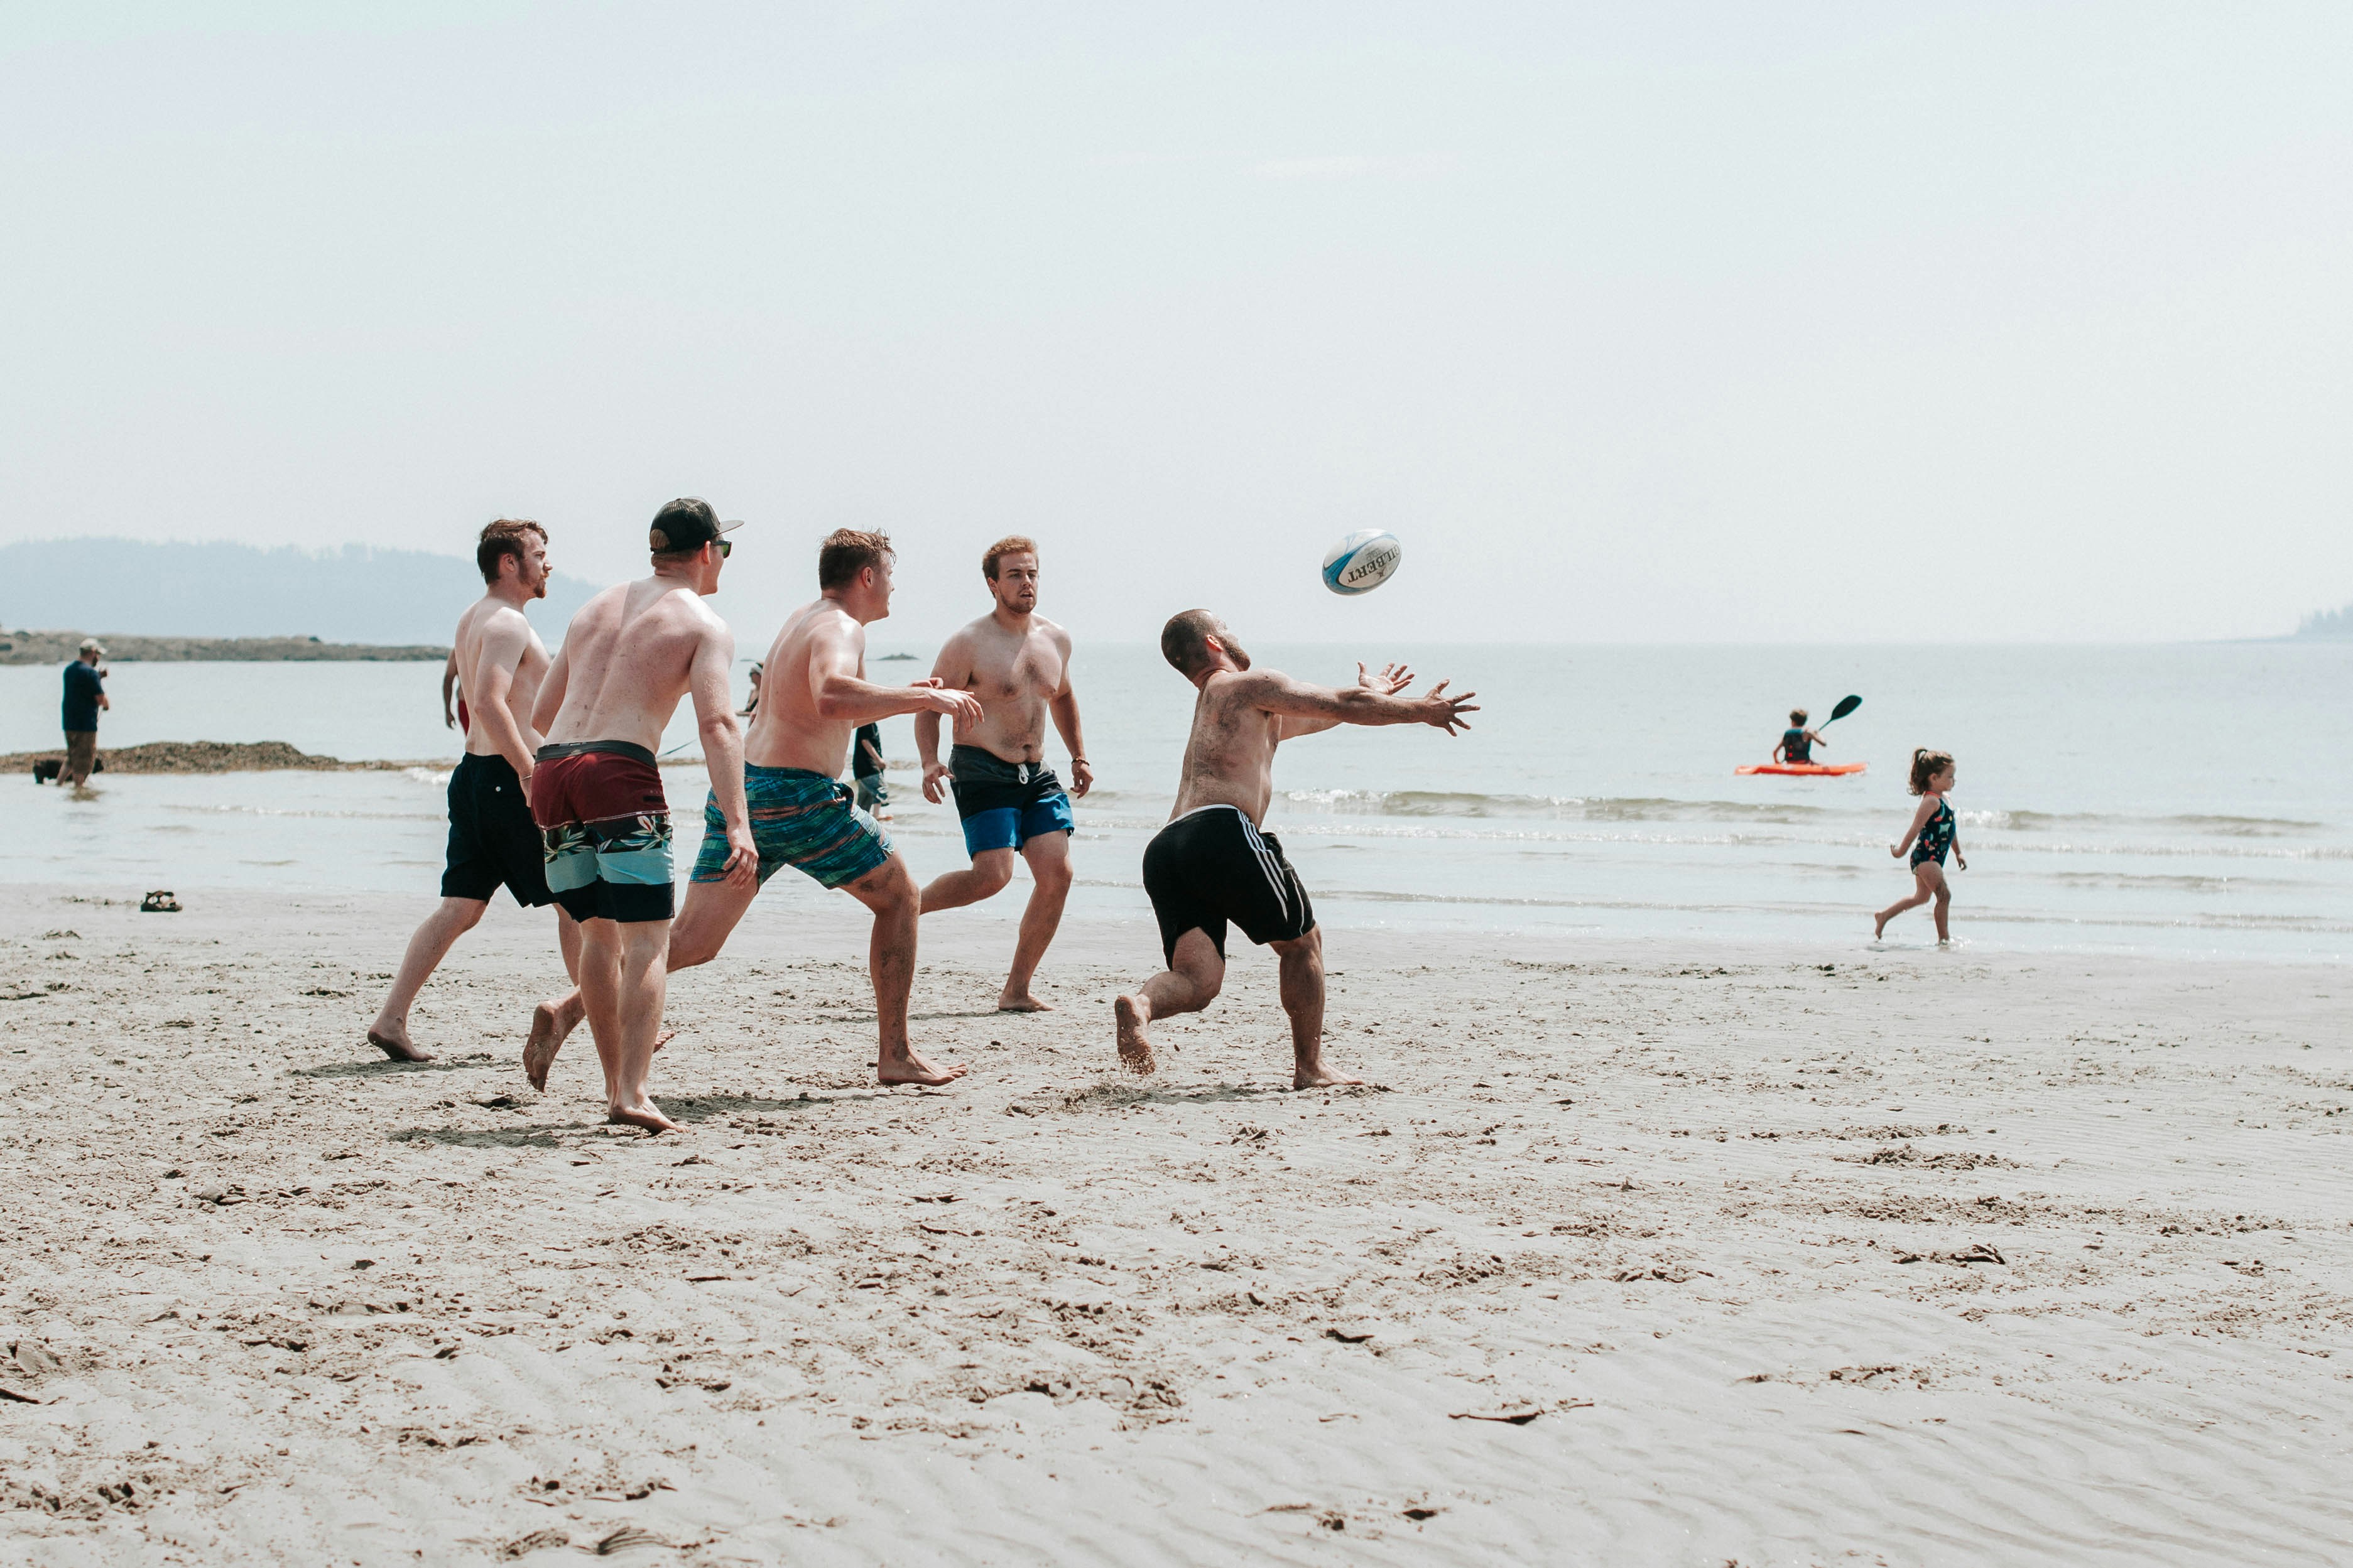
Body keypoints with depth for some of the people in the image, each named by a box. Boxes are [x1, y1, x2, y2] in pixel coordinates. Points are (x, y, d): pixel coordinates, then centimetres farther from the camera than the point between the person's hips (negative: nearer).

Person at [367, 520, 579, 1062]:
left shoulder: (471, 619, 18)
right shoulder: (506, 624, -14)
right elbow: (489, 703, -27)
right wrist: (531, 774, -30)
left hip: (475, 772, 10)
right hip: (509, 777, -10)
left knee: (461, 906, 7)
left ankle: (391, 1018, 1)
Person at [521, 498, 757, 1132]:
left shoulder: (596, 608, 23)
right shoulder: (703, 625, 5)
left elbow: (540, 715, 25)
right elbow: (717, 723, -10)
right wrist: (737, 823, -17)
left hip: (551, 771, 6)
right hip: (620, 772, -6)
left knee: (600, 933, 17)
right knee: (647, 940, -5)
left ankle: (616, 1085, 17)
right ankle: (632, 1093, -19)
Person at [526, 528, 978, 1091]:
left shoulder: (803, 618, 20)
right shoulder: (841, 628, -9)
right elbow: (829, 698, -32)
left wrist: (902, 695, 31)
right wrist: (925, 700, -28)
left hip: (738, 788, 8)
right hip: (796, 794, -8)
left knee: (692, 941, 2)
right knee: (900, 897, 10)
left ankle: (567, 1012, -14)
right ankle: (895, 1056, 10)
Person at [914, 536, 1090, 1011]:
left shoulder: (1056, 640, 10)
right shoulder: (970, 644, -9)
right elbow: (928, 707, -6)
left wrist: (1078, 755, 23)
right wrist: (930, 763, -21)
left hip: (1036, 774, 6)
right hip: (982, 771, -6)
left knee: (1057, 873, -7)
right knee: (992, 876, -20)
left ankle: (1016, 990, 2)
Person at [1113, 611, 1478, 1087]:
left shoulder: (1206, 713, 36)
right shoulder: (1250, 686, 10)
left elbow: (1317, 715, 49)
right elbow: (1343, 706, 7)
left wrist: (1373, 697, 58)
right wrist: (1421, 711, 19)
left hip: (1165, 849, 7)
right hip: (1222, 832, -7)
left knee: (1197, 979, -5)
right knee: (1302, 942, 14)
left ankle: (1140, 1005, -35)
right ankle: (1310, 1067, 18)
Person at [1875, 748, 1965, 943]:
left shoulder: (1943, 799, 13)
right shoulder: (1931, 801, -19)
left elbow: (1950, 828, 23)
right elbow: (1915, 829, -18)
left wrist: (1958, 853, 26)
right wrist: (1901, 852, -12)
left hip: (1932, 858, 11)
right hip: (1926, 856, -11)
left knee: (1922, 897, 22)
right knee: (1944, 895, -12)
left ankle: (1884, 916, 35)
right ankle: (1944, 938, -8)